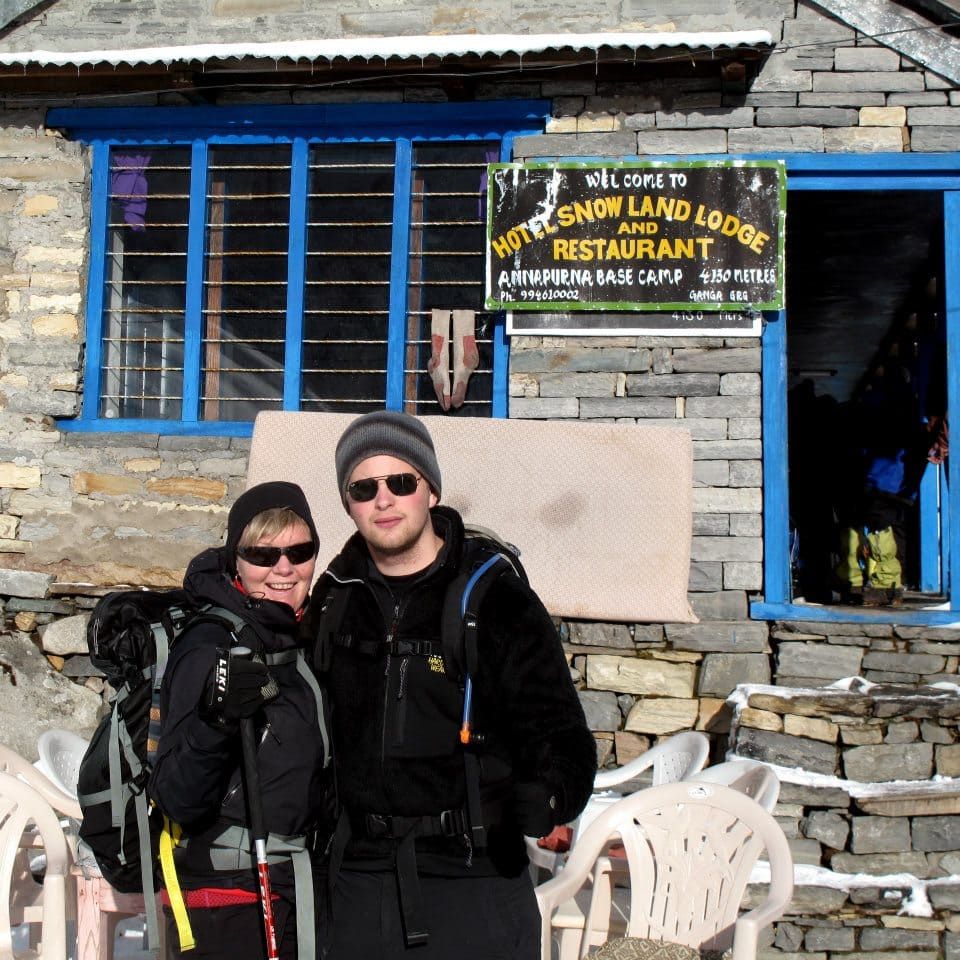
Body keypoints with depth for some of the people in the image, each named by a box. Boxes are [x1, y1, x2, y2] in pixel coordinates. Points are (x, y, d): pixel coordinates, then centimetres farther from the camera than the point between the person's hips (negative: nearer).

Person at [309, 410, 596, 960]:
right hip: (360, 882, 4)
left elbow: (561, 733, -8)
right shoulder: (336, 599, 6)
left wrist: (548, 793, -27)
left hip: (475, 879, -3)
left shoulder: (497, 599, -8)